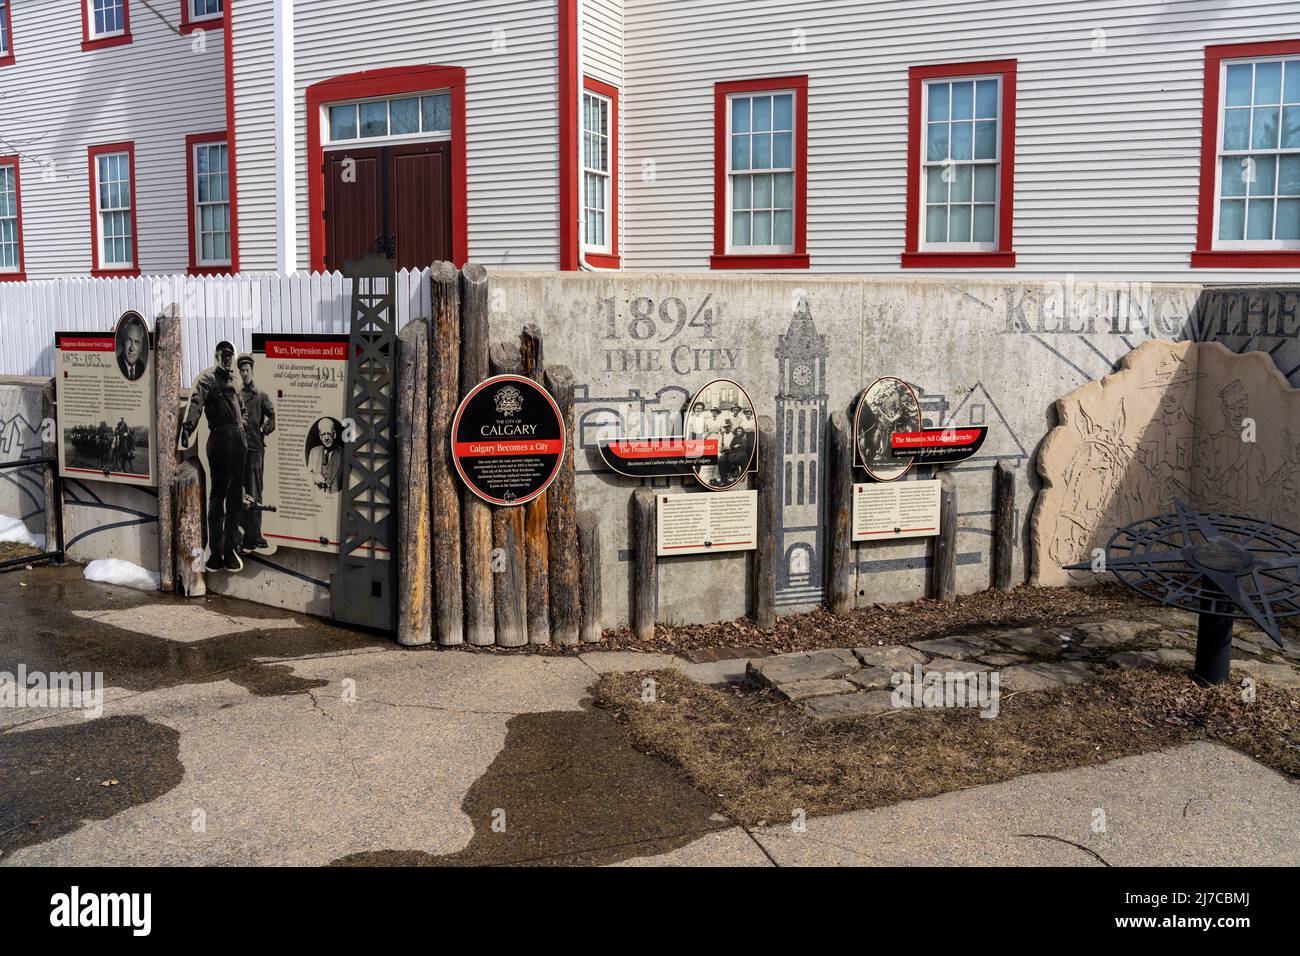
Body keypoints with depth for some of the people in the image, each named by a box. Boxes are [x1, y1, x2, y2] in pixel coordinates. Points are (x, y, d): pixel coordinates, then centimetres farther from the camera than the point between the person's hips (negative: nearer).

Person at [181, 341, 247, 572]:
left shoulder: (234, 378, 18)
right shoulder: (207, 378, -5)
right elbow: (196, 401, -23)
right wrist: (188, 427, -39)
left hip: (239, 441, 7)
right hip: (220, 439, -7)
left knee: (236, 497, 10)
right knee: (218, 496, -2)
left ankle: (231, 549, 19)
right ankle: (216, 552, 4)